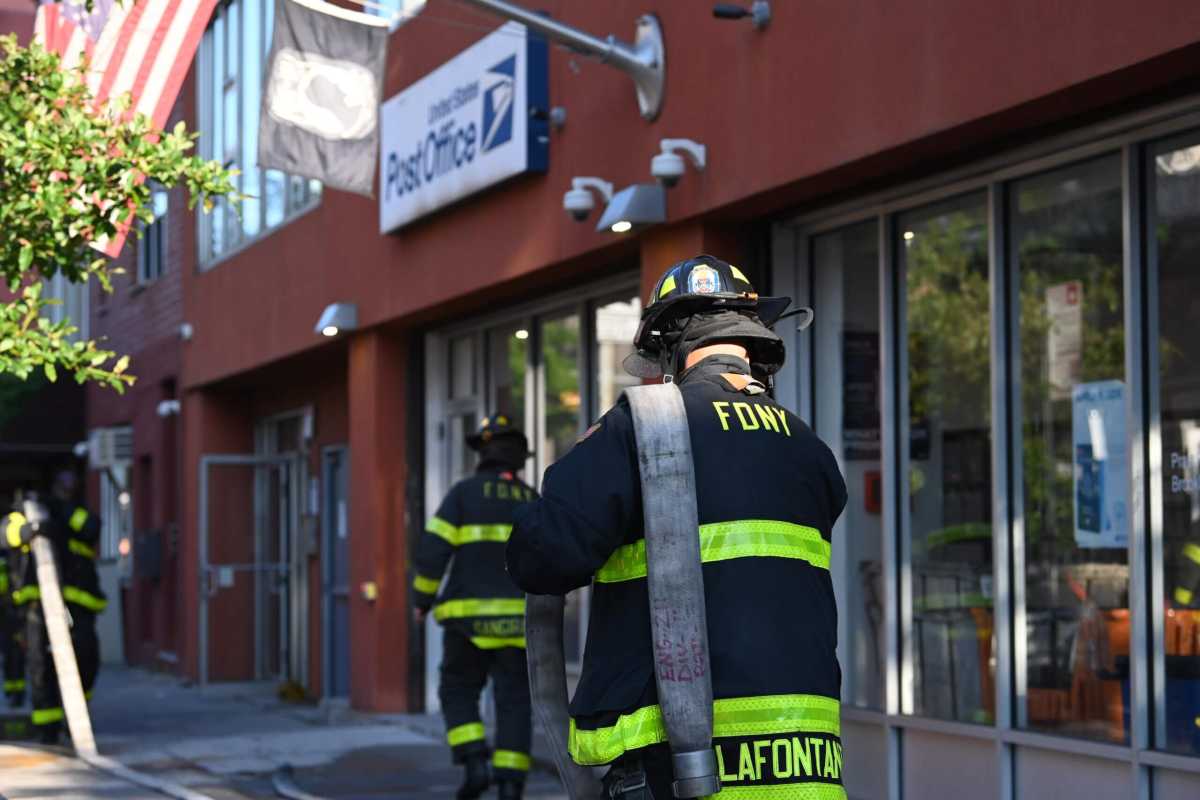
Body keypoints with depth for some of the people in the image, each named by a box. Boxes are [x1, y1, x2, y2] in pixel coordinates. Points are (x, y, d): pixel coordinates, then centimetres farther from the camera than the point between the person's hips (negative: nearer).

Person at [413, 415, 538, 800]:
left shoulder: (464, 492, -3)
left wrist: (422, 598, 5)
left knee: (459, 693, 12)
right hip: (518, 619, 2)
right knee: (514, 703, 4)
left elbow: (432, 550, -9)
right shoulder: (533, 502, 8)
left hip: (470, 617, -2)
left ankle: (475, 766, -6)